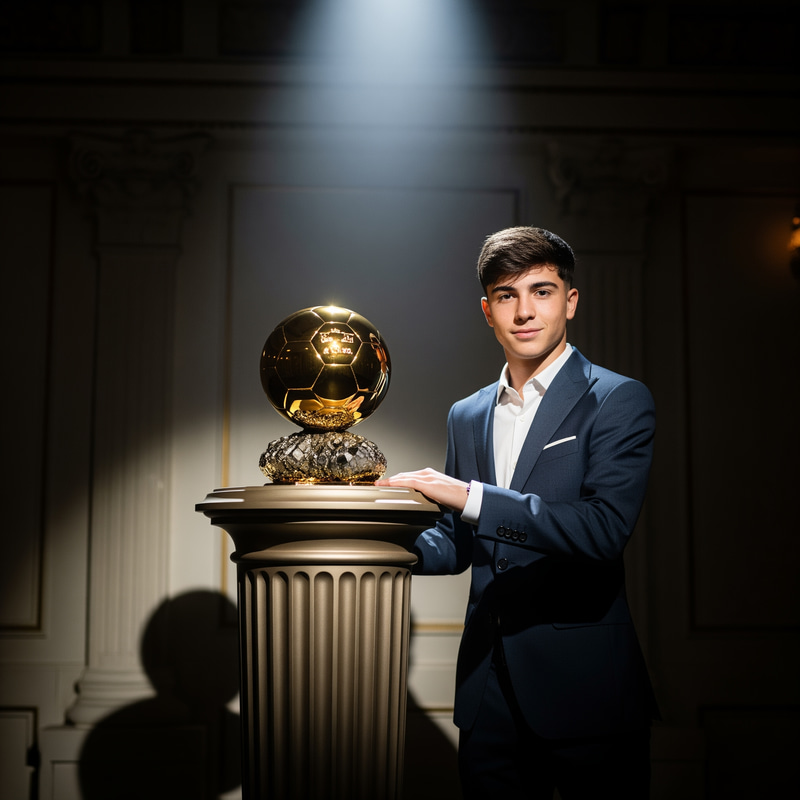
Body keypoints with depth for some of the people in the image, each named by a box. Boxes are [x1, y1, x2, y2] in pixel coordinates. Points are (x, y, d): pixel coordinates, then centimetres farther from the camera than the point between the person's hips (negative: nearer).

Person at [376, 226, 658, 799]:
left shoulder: (618, 401, -5)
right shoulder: (467, 417, 14)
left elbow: (605, 528, -19)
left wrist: (470, 496, -22)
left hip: (584, 687, -5)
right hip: (489, 688, 5)